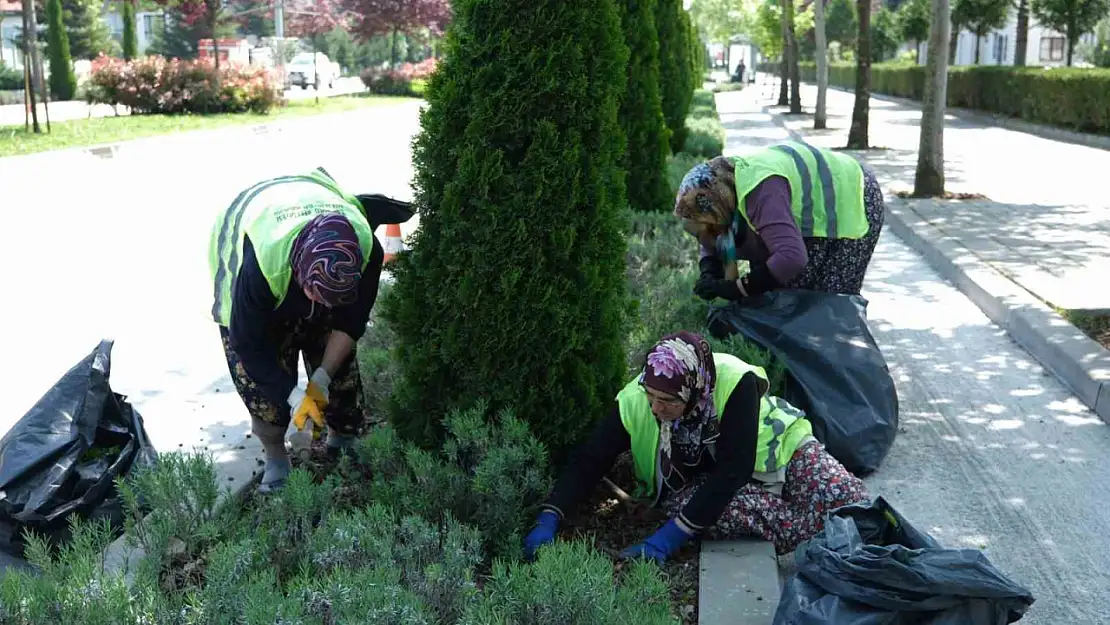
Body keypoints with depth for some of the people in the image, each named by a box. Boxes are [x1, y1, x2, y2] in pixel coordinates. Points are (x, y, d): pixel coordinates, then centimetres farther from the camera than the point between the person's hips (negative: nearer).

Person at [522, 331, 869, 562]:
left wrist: (671, 536, -37)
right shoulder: (634, 402, -24)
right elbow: (590, 462, -15)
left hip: (774, 448, -2)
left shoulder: (735, 383, -34)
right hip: (703, 480, 2)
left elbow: (733, 471, -33)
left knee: (845, 498, -25)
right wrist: (548, 520, -28)